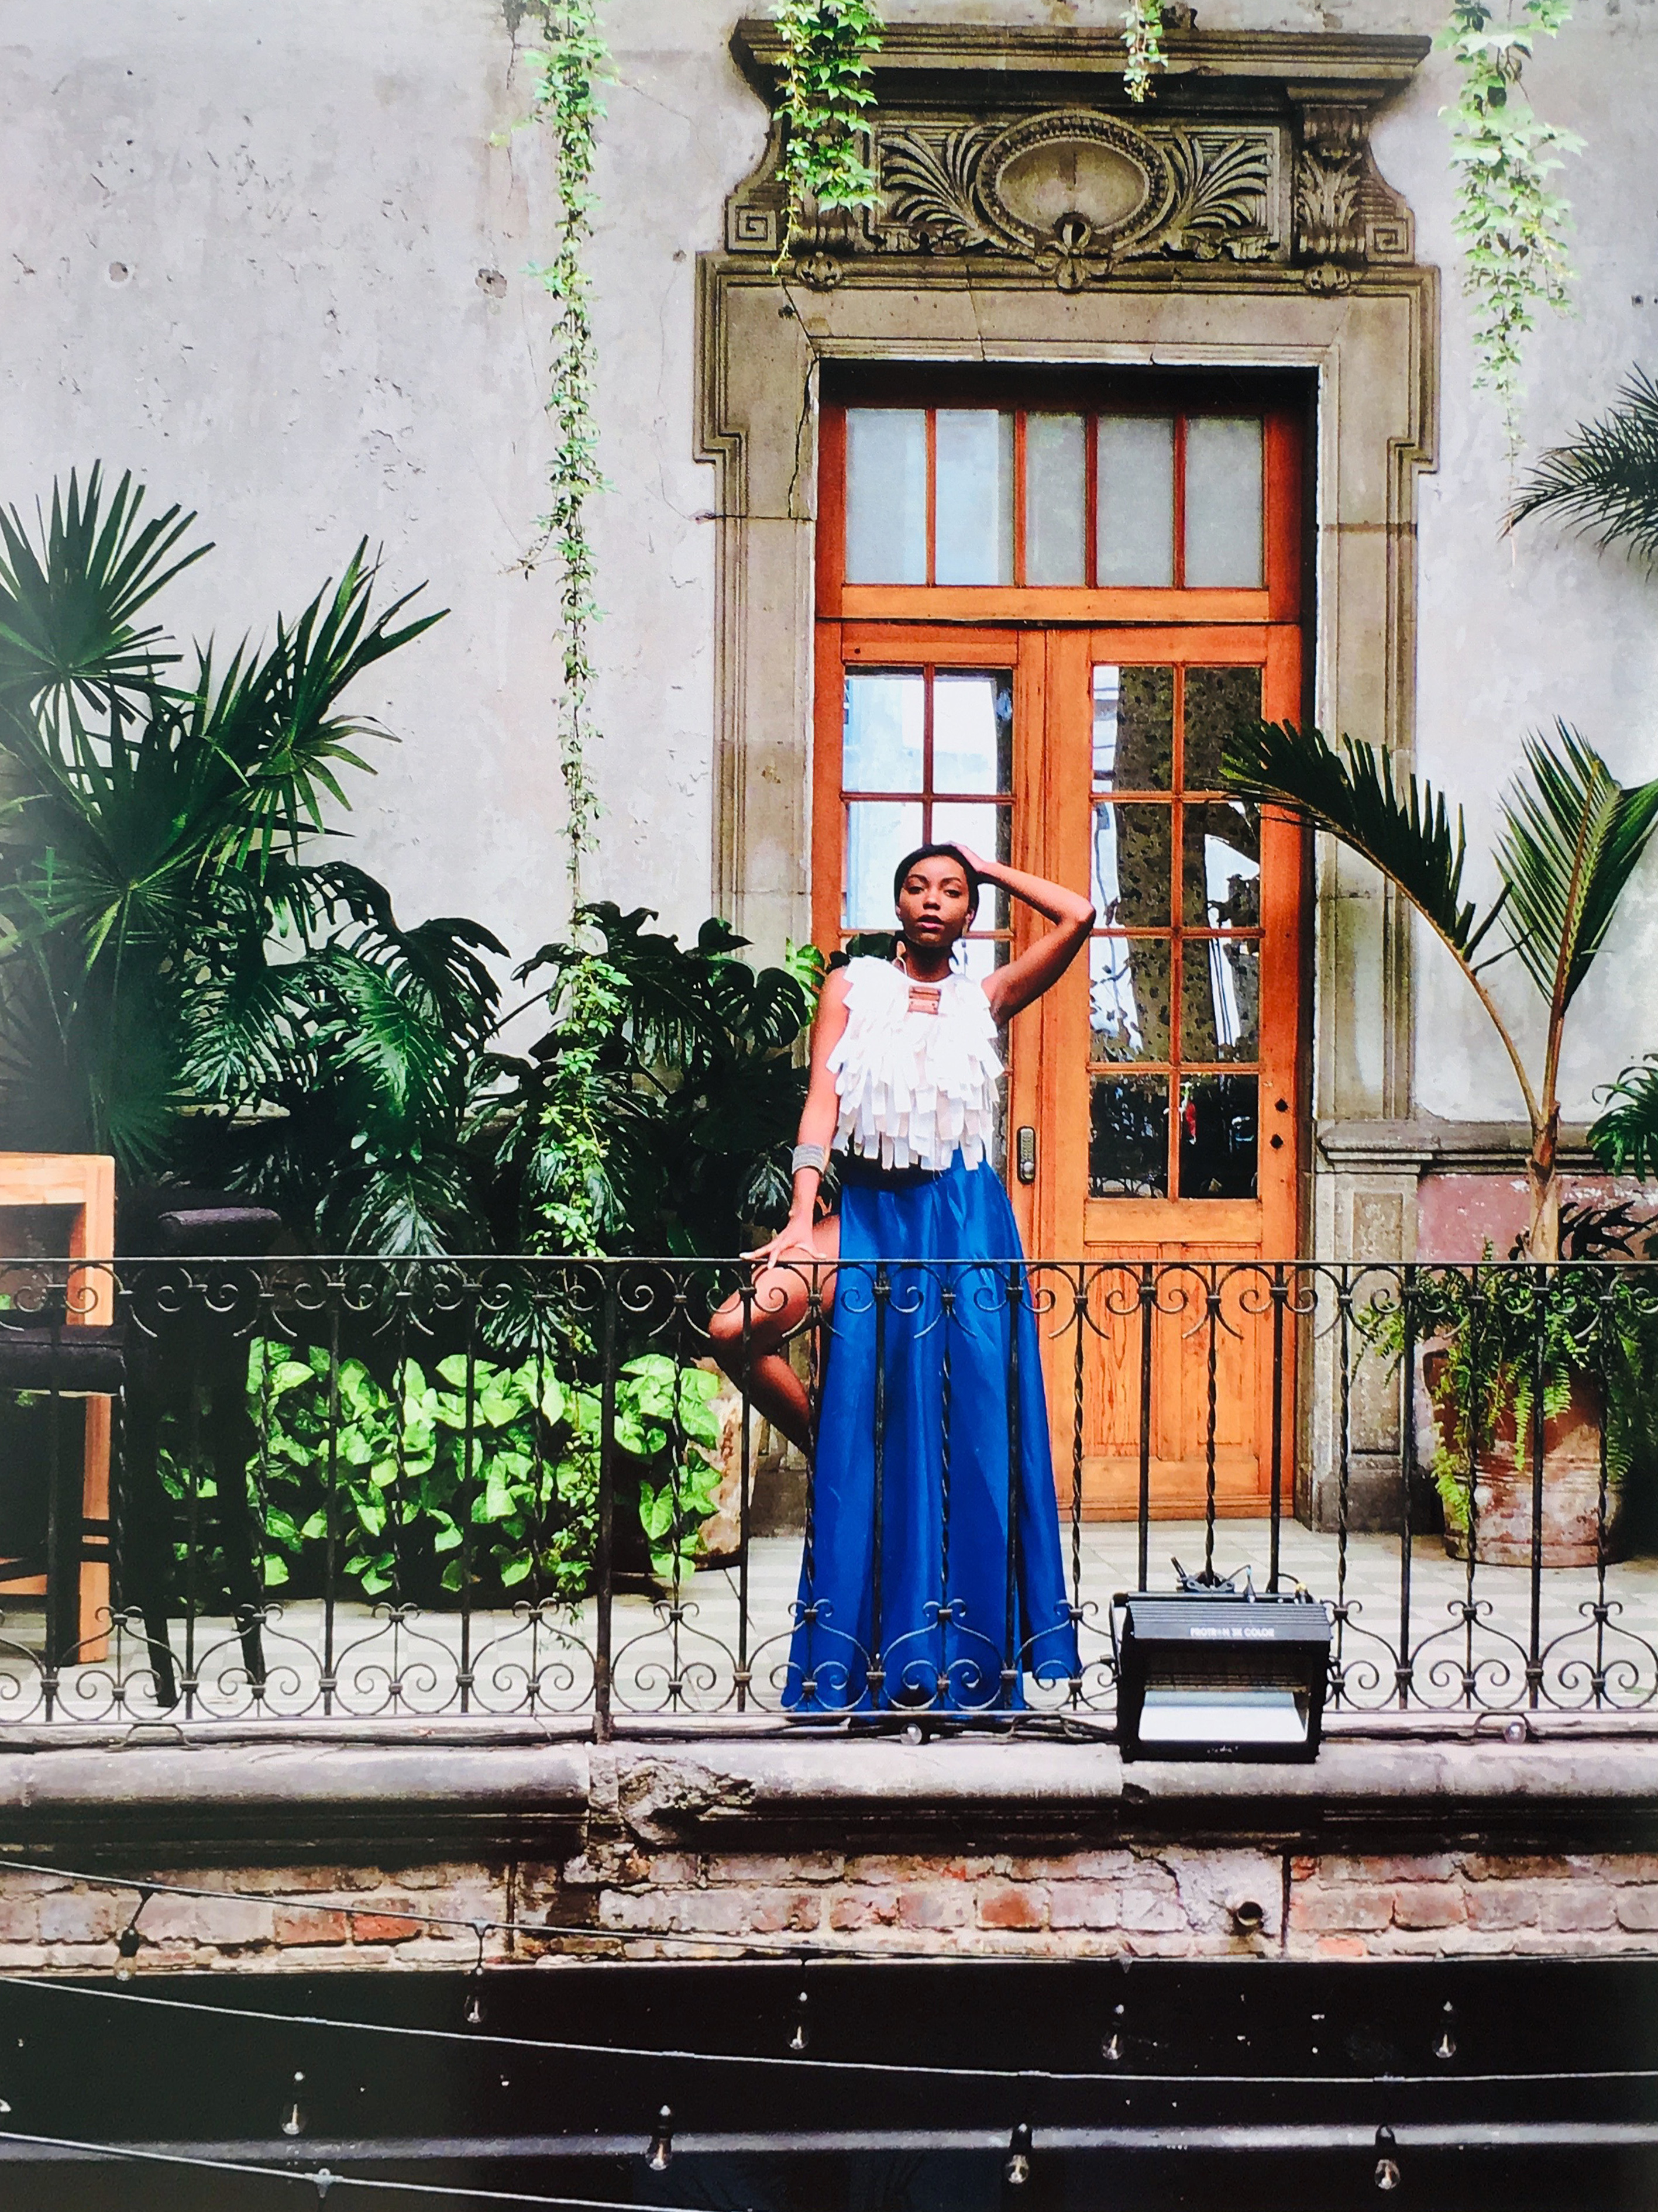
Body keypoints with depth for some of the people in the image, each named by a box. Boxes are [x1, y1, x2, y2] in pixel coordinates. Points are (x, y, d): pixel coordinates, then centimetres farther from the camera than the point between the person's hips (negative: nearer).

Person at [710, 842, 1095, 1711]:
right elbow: (822, 1100, -2)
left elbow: (1078, 917, -2)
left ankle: (964, 1649, 3)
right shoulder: (851, 987, 8)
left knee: (961, 1430, -3)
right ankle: (821, 1448, 5)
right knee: (735, 1329, -20)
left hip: (963, 1222, -1)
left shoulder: (984, 999, 8)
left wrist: (991, 869, 9)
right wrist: (802, 1217, -13)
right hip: (868, 1214, 1)